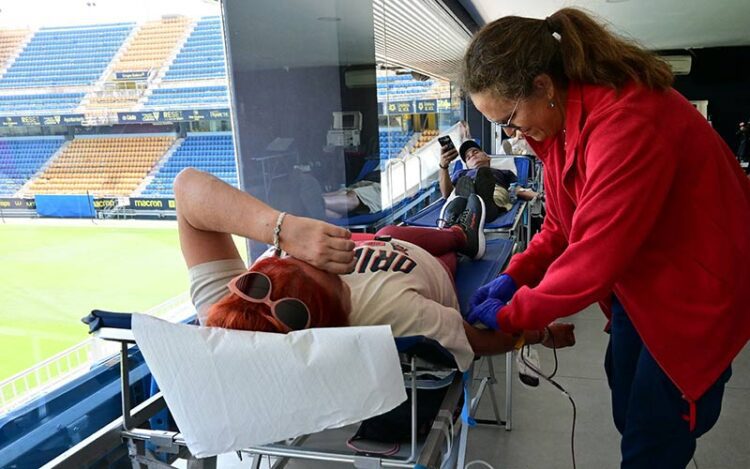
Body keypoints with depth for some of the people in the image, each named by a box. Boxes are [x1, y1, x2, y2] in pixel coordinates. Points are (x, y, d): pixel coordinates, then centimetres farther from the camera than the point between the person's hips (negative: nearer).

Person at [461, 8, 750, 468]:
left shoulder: (625, 119, -32)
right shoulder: (564, 118, -3)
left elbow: (595, 256, -32)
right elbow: (564, 224, 5)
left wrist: (510, 315, -20)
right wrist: (514, 276, -8)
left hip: (693, 292, -8)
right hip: (636, 286, 8)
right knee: (628, 417, 20)